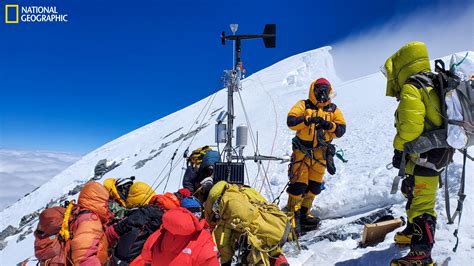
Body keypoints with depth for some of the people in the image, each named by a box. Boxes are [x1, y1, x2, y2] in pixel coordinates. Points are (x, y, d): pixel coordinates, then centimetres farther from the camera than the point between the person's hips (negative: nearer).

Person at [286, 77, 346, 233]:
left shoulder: (333, 109, 9)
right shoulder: (304, 105, -1)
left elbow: (341, 130, 0)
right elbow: (291, 121, -14)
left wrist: (329, 125, -19)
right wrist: (308, 119, -27)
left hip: (321, 153, 4)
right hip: (302, 150, -4)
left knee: (314, 186, 9)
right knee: (299, 184, -8)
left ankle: (304, 213, 25)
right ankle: (292, 214, 5)